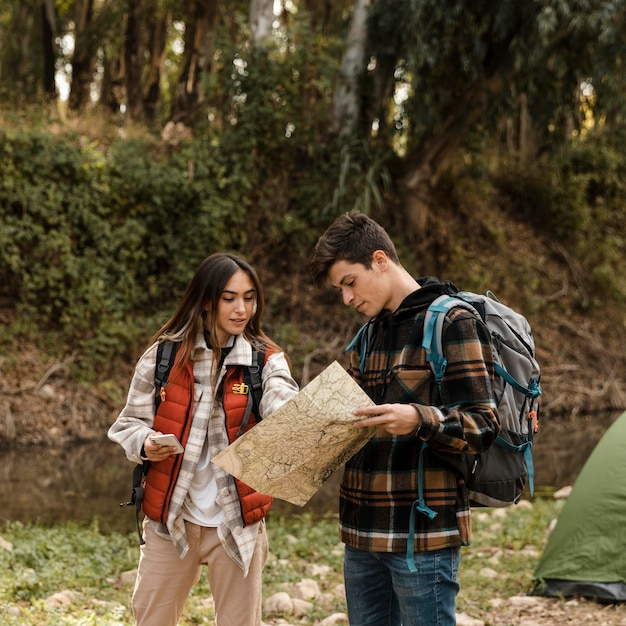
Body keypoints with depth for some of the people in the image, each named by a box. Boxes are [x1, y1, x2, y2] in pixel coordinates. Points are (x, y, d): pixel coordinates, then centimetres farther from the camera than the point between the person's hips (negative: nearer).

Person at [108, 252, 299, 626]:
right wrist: (145, 444, -17)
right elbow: (130, 423, 6)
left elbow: (284, 407, -23)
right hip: (171, 518, 1)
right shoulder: (164, 355, -1)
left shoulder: (266, 360, -3)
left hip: (239, 522, 0)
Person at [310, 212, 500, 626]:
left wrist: (419, 420, -30)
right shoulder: (368, 335, 17)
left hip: (423, 532, -8)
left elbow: (482, 426, -13)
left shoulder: (452, 323, -8)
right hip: (364, 531, 8)